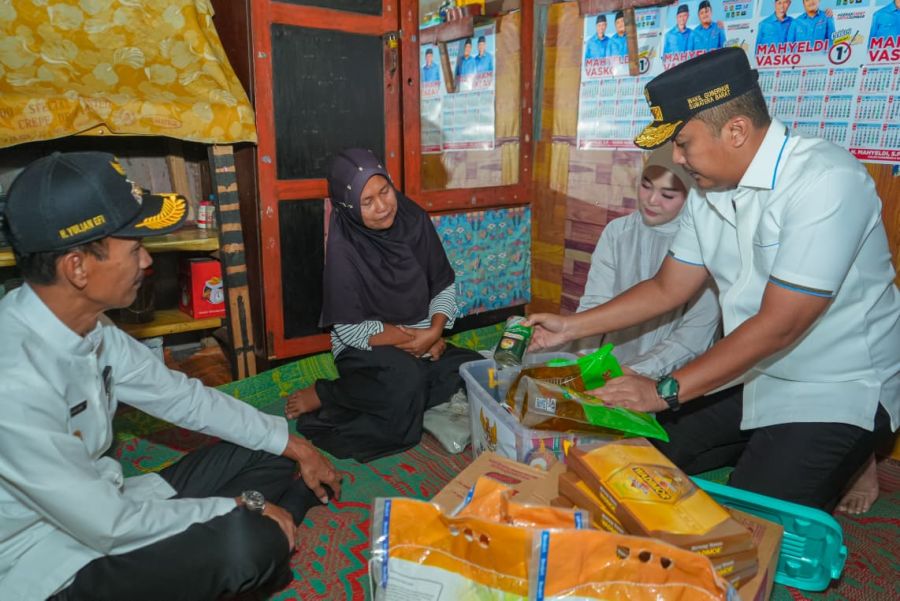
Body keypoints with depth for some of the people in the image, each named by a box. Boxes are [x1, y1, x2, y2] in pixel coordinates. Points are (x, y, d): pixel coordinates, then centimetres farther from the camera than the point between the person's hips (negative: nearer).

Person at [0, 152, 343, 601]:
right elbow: (110, 526, -27)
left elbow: (181, 396, 3)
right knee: (246, 540, -27)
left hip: (98, 506, 8)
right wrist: (241, 507, -16)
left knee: (266, 453, 8)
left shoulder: (85, 326, -6)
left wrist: (295, 446, 4)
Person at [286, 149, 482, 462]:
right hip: (364, 350, -7)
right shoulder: (342, 246, -18)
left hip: (421, 344, 7)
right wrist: (416, 337, -15)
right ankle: (324, 394, -8)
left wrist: (434, 332, -13)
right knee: (407, 376, -37)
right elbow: (352, 330, -17)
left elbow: (444, 286, 4)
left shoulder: (413, 220, -5)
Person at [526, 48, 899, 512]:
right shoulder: (708, 192, -2)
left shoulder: (825, 181, -26)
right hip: (750, 375, 7)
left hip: (836, 391, -7)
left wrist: (667, 390, -23)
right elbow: (667, 289, 7)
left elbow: (778, 326, -28)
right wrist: (570, 327, 4)